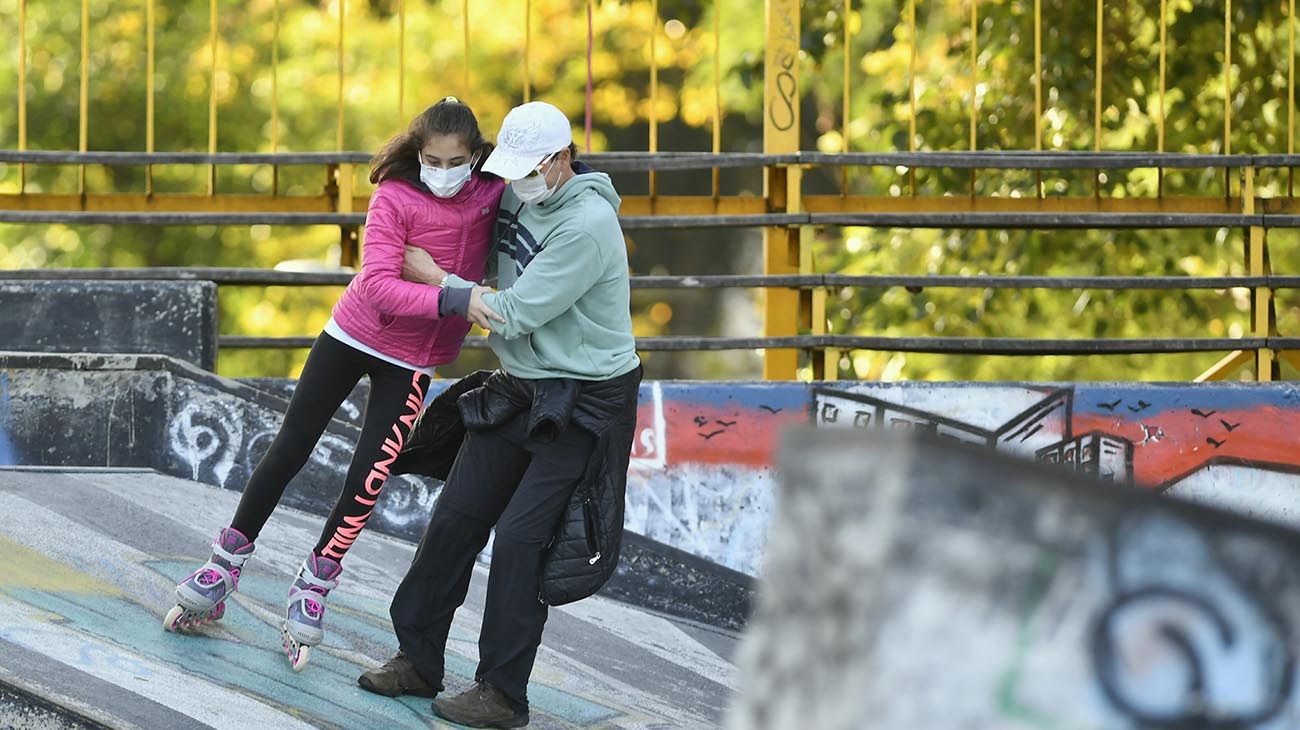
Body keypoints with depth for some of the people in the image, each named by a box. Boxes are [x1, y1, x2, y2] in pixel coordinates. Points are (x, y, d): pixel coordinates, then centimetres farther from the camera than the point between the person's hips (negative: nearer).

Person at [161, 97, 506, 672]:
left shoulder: (493, 194, -9)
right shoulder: (395, 197, -20)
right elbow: (379, 287, -29)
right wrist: (453, 301, -42)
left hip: (413, 360, 2)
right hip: (354, 336, -2)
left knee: (367, 479, -5)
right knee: (290, 450, 6)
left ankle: (314, 585, 14)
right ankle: (225, 565, 21)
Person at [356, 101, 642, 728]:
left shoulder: (586, 225, -24)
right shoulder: (517, 196, 3)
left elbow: (514, 316, -23)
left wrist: (438, 280, -12)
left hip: (583, 405, -8)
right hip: (519, 392, 8)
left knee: (520, 539, -11)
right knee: (455, 519, 7)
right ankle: (418, 660, 19)